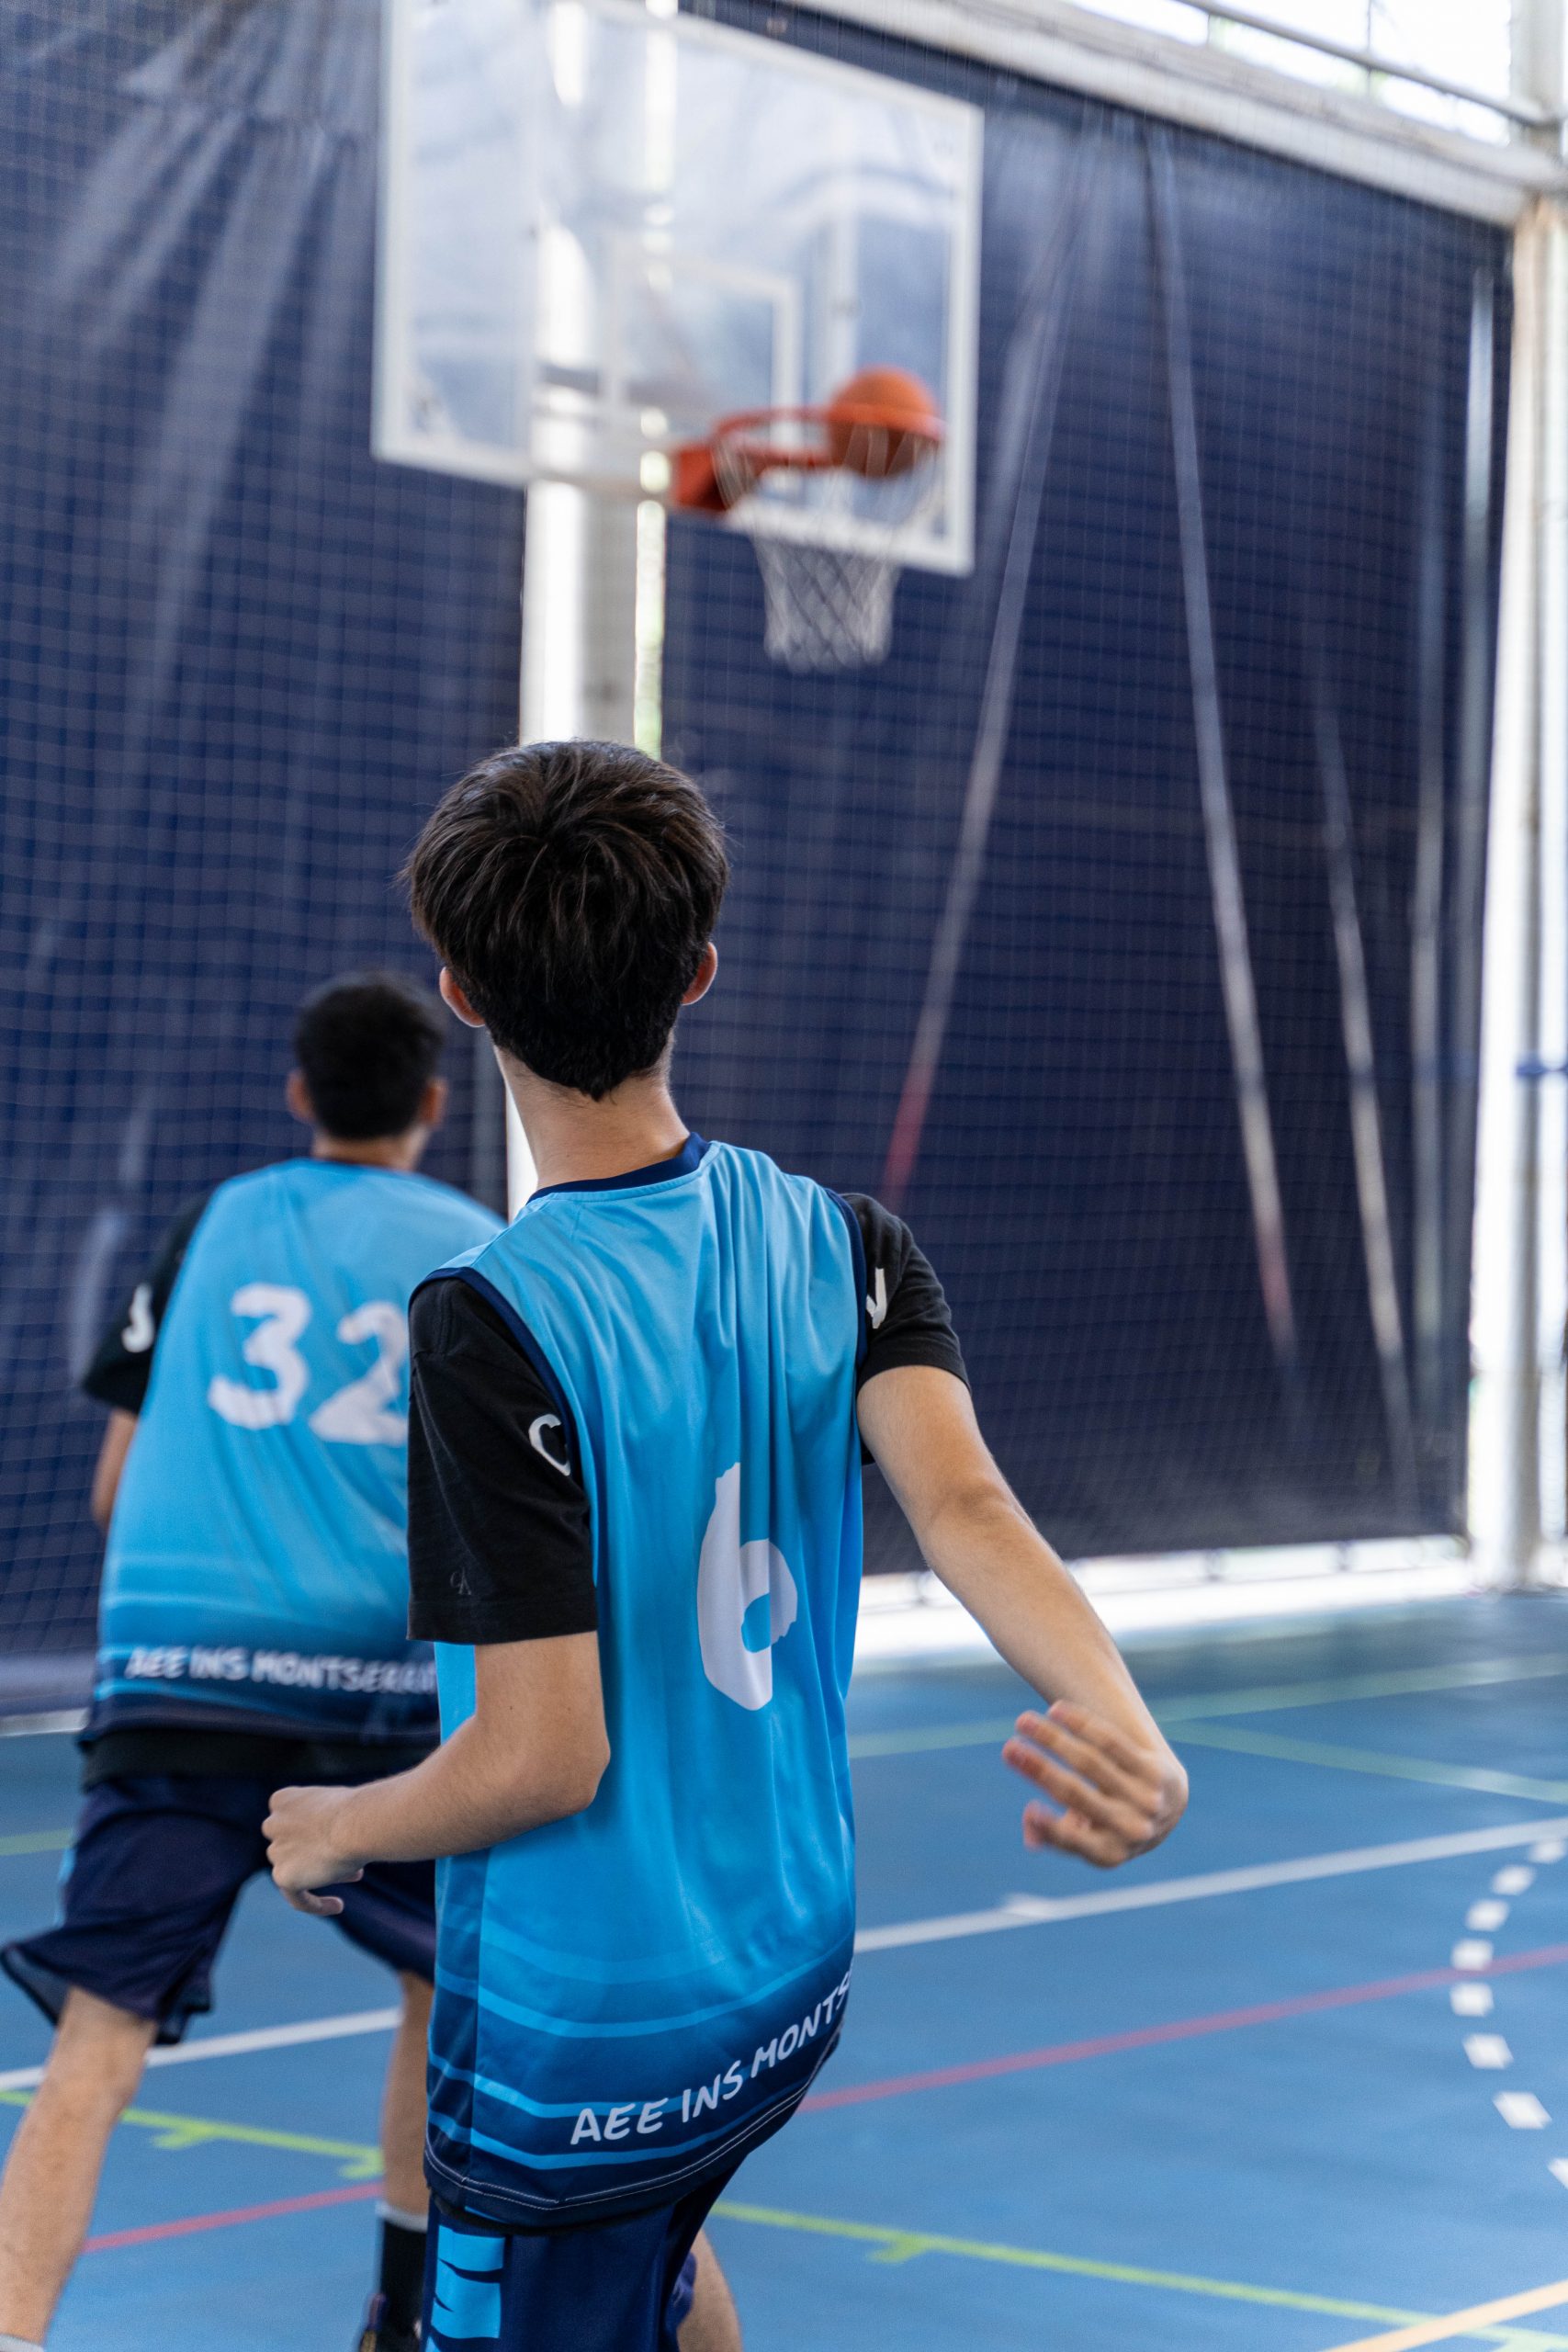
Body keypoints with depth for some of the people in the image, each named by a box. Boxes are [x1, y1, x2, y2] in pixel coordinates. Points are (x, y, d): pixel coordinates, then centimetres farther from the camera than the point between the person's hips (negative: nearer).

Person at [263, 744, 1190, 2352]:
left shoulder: (492, 1327, -24)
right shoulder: (841, 1247, -6)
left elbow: (541, 1756, -23)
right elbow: (960, 1501, -25)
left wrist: (331, 1833, -5)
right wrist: (1123, 1723, -38)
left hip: (573, 2035, -6)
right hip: (791, 1975, 6)